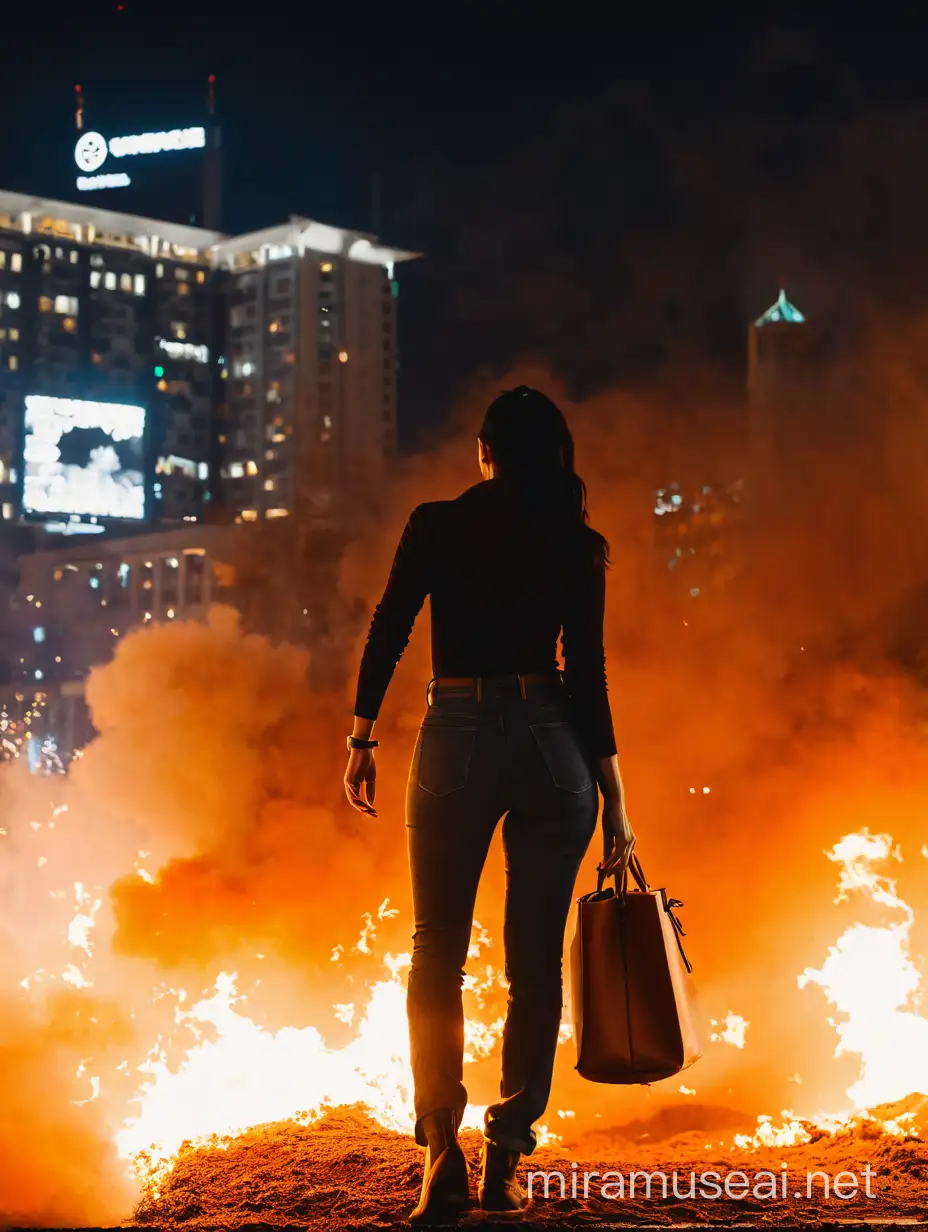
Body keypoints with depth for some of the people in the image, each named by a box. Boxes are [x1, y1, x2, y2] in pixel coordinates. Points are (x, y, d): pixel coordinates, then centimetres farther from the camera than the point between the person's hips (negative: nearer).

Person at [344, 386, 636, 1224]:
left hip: (455, 745, -1)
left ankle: (444, 1155, -2)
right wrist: (613, 798, 4)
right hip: (551, 746, 1)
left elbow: (388, 632, -4)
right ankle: (507, 1159, 9)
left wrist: (362, 737, 4)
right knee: (536, 962, 8)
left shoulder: (435, 525, 2)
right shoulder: (577, 545, 3)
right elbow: (588, 674, 0)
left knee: (437, 954, 9)